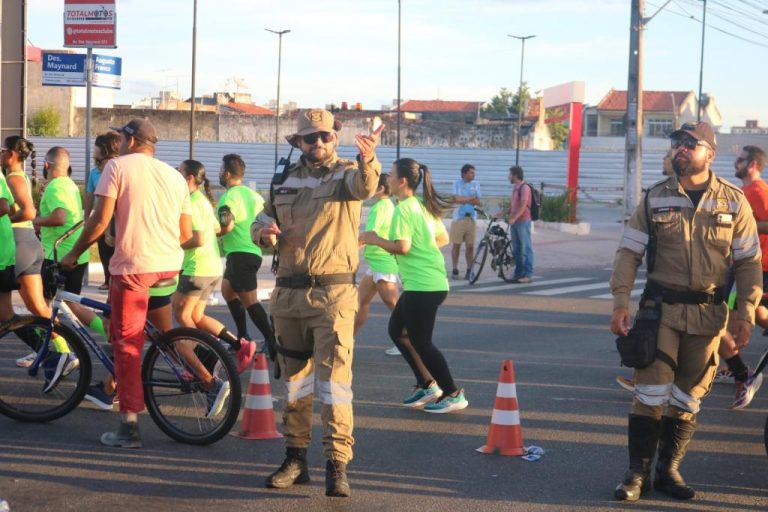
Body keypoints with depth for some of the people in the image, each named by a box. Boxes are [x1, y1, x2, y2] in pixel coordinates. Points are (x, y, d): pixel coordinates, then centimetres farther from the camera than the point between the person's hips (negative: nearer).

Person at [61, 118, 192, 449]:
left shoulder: (118, 166, 0)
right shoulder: (174, 175, 15)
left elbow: (100, 220, -8)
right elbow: (186, 233, 15)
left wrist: (74, 253, 5)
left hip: (132, 266, -5)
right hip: (170, 266, 5)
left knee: (127, 344, 0)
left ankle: (129, 428, -2)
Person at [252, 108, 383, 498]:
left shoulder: (347, 173, -2)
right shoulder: (286, 180, 12)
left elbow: (364, 186, -27)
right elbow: (261, 221, 21)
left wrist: (368, 160, -50)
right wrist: (265, 231, -5)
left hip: (332, 294, -5)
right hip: (288, 293, 5)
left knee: (334, 377, -10)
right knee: (294, 378, 12)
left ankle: (337, 465, -9)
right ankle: (295, 458, 21)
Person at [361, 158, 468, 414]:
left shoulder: (403, 209, -14)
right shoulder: (423, 205, 13)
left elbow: (402, 247, -22)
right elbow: (443, 239, 16)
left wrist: (374, 239, -9)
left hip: (422, 286, -10)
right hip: (433, 282, 10)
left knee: (420, 342, -2)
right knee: (397, 330, 18)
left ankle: (453, 395, 2)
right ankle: (427, 385, 19)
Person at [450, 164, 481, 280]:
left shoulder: (475, 185, 9)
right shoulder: (457, 183, 1)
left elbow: (478, 201, 0)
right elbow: (456, 199, -12)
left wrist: (464, 199, -9)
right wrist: (471, 198, -4)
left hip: (471, 218, 2)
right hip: (459, 217, -2)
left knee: (470, 246, 1)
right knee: (456, 244, 0)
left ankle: (469, 270, 6)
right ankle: (455, 270, 6)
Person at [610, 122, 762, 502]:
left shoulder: (733, 202, 2)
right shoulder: (655, 199, 1)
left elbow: (749, 262, 5)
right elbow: (629, 252, 1)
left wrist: (746, 313, -3)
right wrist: (621, 303, -9)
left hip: (708, 312, 1)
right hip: (662, 308, -1)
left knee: (687, 398, 8)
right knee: (651, 393, -5)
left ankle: (668, 470, 20)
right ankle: (638, 472, 5)